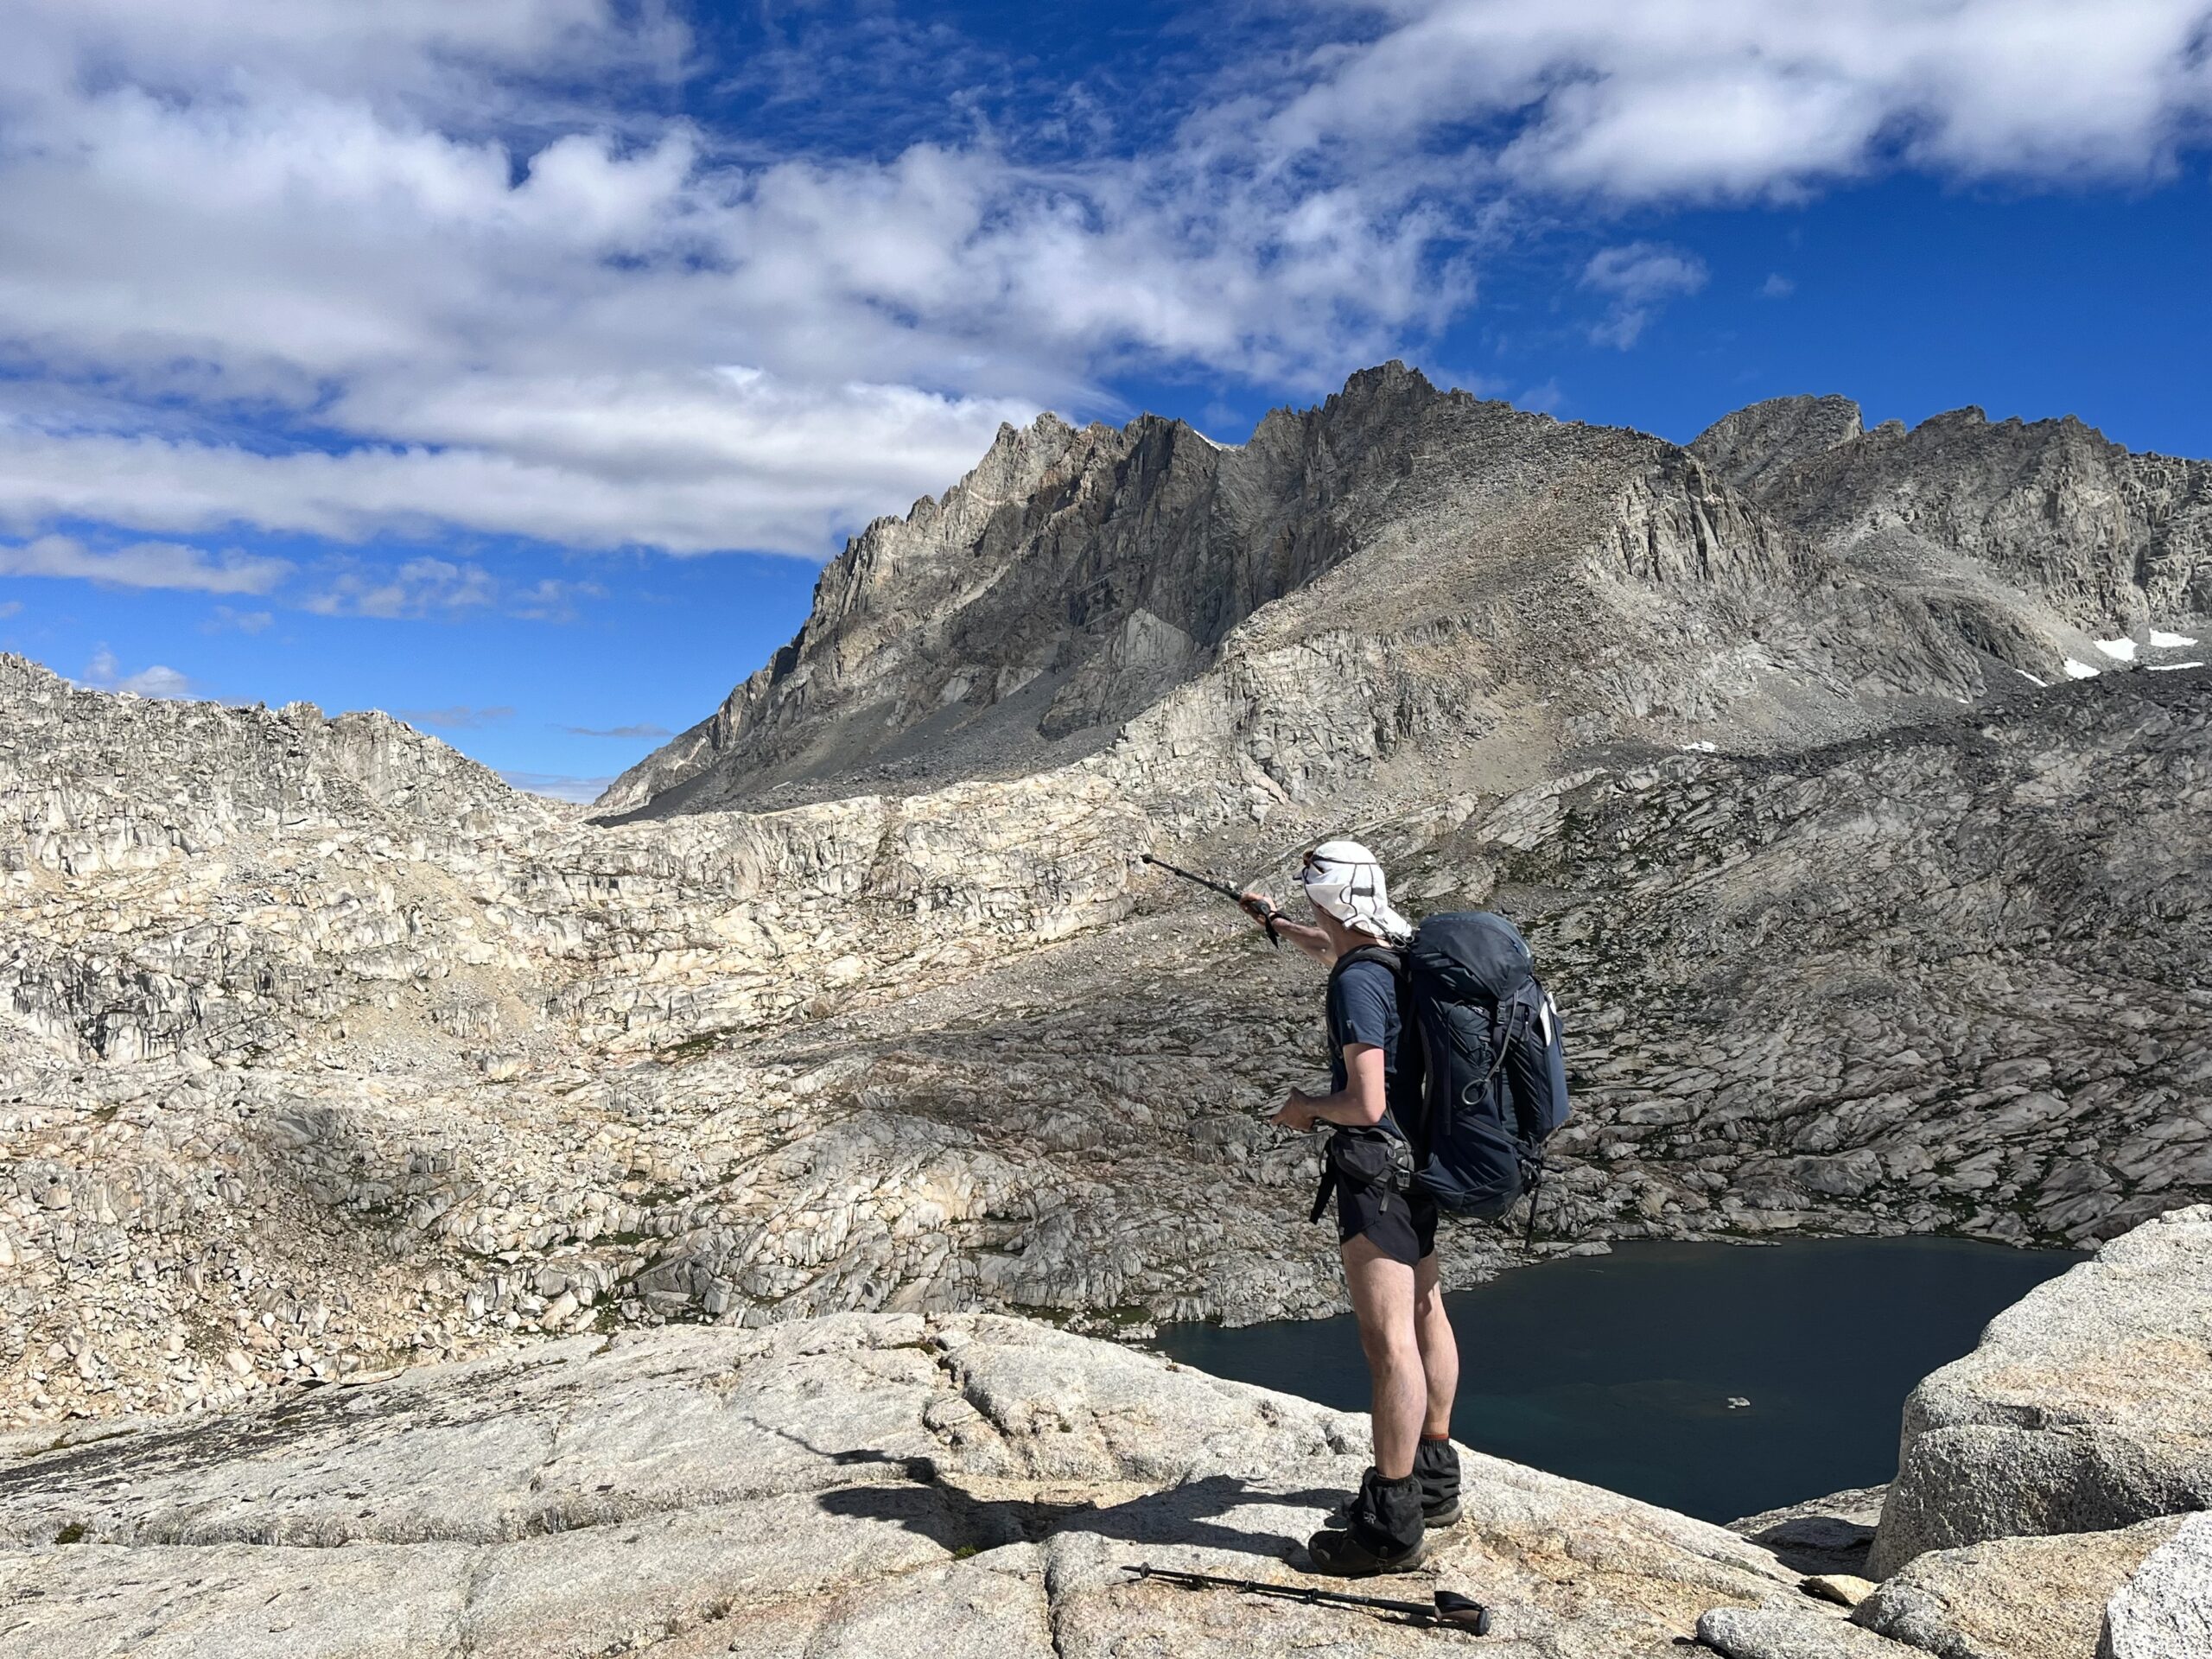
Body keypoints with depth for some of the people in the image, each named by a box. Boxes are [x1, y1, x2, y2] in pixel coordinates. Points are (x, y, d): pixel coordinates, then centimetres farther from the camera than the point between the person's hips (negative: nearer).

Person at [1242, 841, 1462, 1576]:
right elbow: (1330, 949, 31)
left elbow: (1365, 1103, -26)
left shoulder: (1356, 983, -21)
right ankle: (1433, 1477, 33)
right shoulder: (1400, 957, 7)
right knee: (1423, 1313, 19)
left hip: (1376, 1167, -10)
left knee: (1388, 1340, -7)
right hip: (1418, 1157, 10)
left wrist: (1306, 1109, -7)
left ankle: (1392, 1523, -1)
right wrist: (1274, 921, 46)